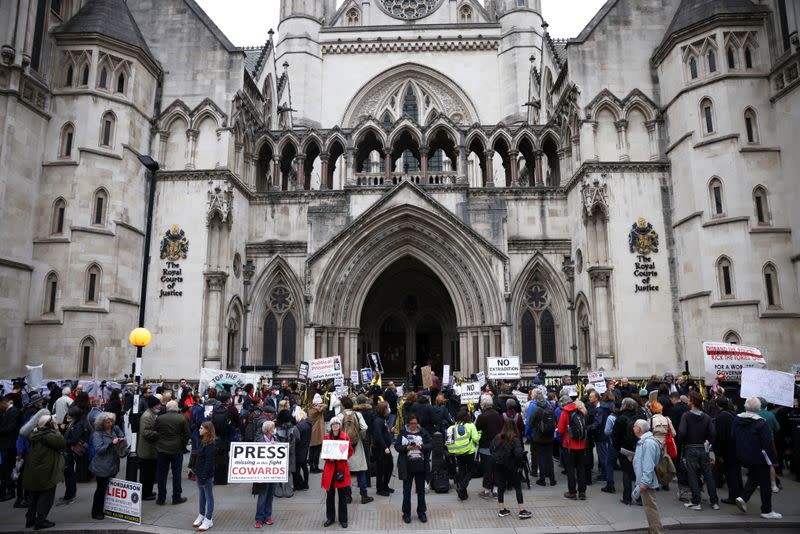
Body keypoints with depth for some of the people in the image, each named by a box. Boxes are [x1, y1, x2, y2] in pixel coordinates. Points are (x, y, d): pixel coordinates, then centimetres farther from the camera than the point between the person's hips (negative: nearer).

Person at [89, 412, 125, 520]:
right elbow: (98, 449, -17)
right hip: (102, 467, -5)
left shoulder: (115, 429, 6)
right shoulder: (97, 434, -9)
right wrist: (112, 443, -27)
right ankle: (96, 512, 15)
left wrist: (121, 441, -6)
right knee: (101, 489, 2)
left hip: (113, 465, 5)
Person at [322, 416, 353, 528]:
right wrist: (329, 458, -12)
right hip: (330, 468, 1)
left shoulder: (345, 437, -2)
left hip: (342, 468, -1)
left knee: (342, 495, 5)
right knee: (330, 494, 9)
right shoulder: (326, 437, 1)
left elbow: (350, 451, 3)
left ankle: (343, 519, 17)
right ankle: (330, 517, 24)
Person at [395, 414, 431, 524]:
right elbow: (396, 446, -4)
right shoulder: (403, 432, -4)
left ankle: (422, 512, 26)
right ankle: (406, 513, 21)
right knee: (406, 490, 8)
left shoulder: (423, 432, -2)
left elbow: (430, 445, -1)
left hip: (421, 465, 1)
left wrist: (421, 447, -19)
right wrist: (406, 448, -21)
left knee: (421, 490, 12)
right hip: (407, 466, -1)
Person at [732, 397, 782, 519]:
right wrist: (770, 458, -4)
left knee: (752, 477, 22)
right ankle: (766, 510, 14)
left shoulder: (737, 419, 1)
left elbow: (732, 438, 7)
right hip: (759, 458, -6)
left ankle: (743, 498, 5)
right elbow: (767, 442, -17)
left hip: (743, 457, 6)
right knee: (765, 483, 7)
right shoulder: (761, 422, -18)